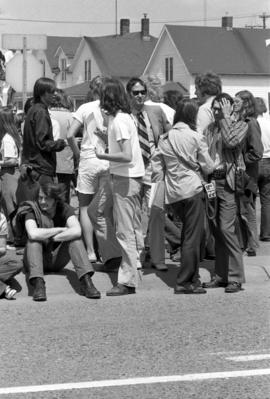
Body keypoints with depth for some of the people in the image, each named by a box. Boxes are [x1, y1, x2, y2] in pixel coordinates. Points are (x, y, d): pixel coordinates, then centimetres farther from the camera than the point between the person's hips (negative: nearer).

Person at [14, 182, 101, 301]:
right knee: (34, 239, -29)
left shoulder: (64, 209, -8)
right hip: (35, 259, -2)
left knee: (74, 237, -21)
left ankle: (86, 280, -34)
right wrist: (60, 230, -27)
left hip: (57, 261, 2)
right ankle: (38, 283, -44)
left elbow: (77, 231, -28)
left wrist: (51, 238, -26)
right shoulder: (32, 210, -14)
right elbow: (33, 234, -36)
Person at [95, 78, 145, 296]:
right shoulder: (125, 116, 12)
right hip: (133, 176, 10)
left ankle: (127, 281, -5)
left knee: (125, 230, -7)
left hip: (125, 178, -10)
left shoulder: (119, 120, -18)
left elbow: (127, 156, -24)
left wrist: (103, 156, -14)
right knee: (133, 227, 19)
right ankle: (135, 260, 32)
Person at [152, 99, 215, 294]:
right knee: (192, 237, 0)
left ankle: (193, 277, 23)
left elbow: (157, 168, 5)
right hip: (193, 190, -5)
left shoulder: (164, 138, 6)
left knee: (188, 234, 18)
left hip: (173, 194, 6)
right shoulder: (196, 137, -6)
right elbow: (208, 168, -3)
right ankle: (184, 282, 0)